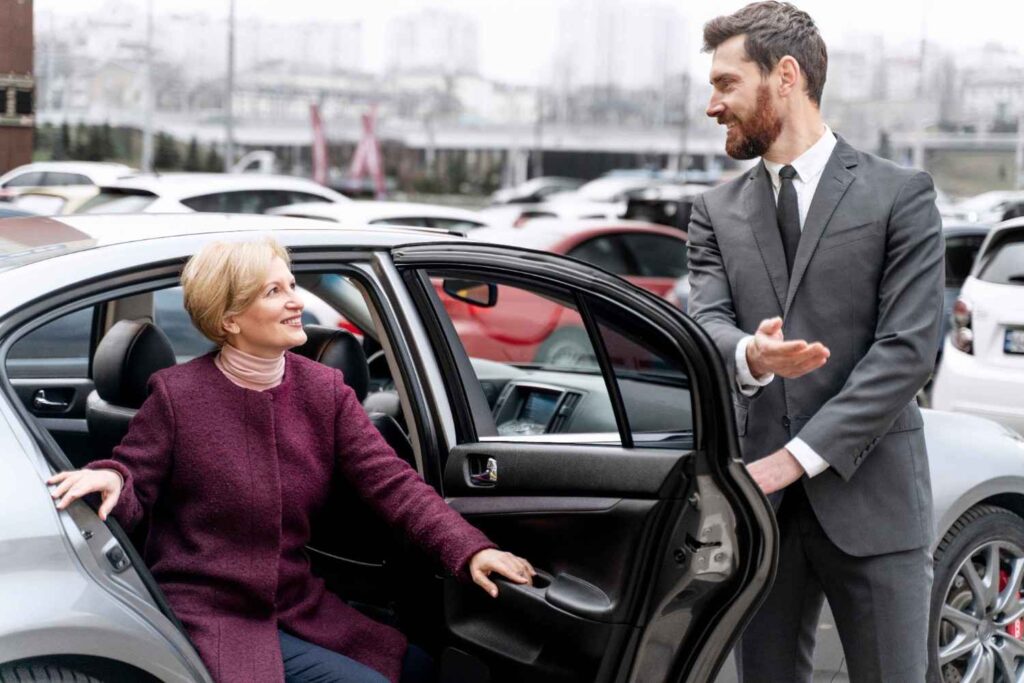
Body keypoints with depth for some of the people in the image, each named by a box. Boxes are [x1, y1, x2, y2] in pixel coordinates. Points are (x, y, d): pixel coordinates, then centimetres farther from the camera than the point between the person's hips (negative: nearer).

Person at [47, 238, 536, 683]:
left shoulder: (325, 390, 1)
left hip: (300, 607, 6)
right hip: (209, 618, -6)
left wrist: (469, 550, -21)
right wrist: (112, 479, -31)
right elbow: (133, 495, -5)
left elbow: (392, 483, -7)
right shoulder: (178, 395, -11)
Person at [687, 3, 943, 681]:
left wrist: (795, 457, -15)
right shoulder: (718, 211, 11)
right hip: (761, 501, 4)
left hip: (870, 500, -3)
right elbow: (706, 320, -2)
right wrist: (748, 356, -28)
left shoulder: (900, 194, -1)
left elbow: (909, 346, -9)